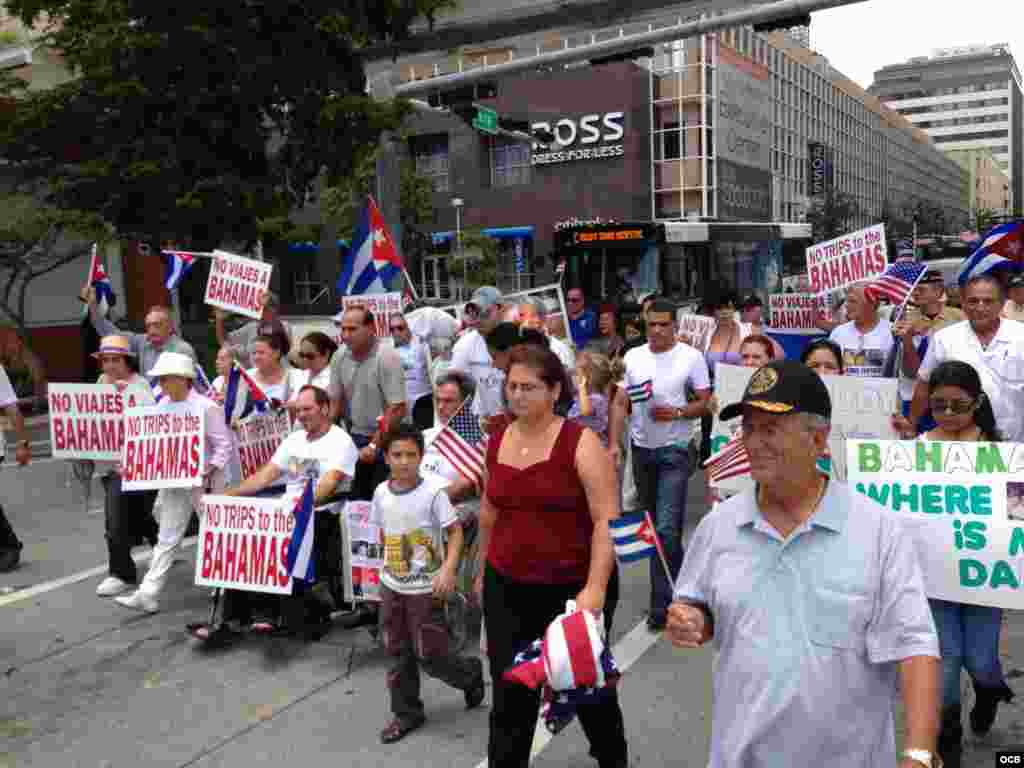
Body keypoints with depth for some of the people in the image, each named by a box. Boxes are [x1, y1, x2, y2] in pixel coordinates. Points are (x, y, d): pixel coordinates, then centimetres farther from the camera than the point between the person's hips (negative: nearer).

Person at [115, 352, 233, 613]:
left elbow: (224, 445, -13)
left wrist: (210, 474, -20)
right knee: (166, 538, 6)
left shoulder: (206, 408, -14)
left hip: (202, 481, -5)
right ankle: (148, 594, 5)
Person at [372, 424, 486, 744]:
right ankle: (406, 712, 29)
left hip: (425, 588, -5)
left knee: (430, 655, 0)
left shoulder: (433, 492, -16)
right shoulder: (381, 492, 0)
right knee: (399, 653, 13)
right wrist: (388, 566, 14)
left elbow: (455, 532, -14)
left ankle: (471, 673, 29)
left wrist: (448, 570, -25)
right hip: (391, 586, 5)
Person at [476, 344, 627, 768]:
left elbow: (608, 520, -18)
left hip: (572, 587, -3)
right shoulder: (496, 441, 2)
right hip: (507, 589, 4)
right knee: (510, 694, 7)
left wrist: (595, 587, -25)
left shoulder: (581, 443, -14)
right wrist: (483, 570, 21)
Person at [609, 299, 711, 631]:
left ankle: (661, 603, -3)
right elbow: (620, 403, 6)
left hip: (674, 452, -5)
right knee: (650, 523, 16)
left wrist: (677, 412, -22)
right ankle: (674, 584, 35)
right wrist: (614, 444, -3)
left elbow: (705, 402, -4)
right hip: (641, 448, 5)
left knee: (666, 529, -11)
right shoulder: (633, 356, 6)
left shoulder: (691, 357, -6)